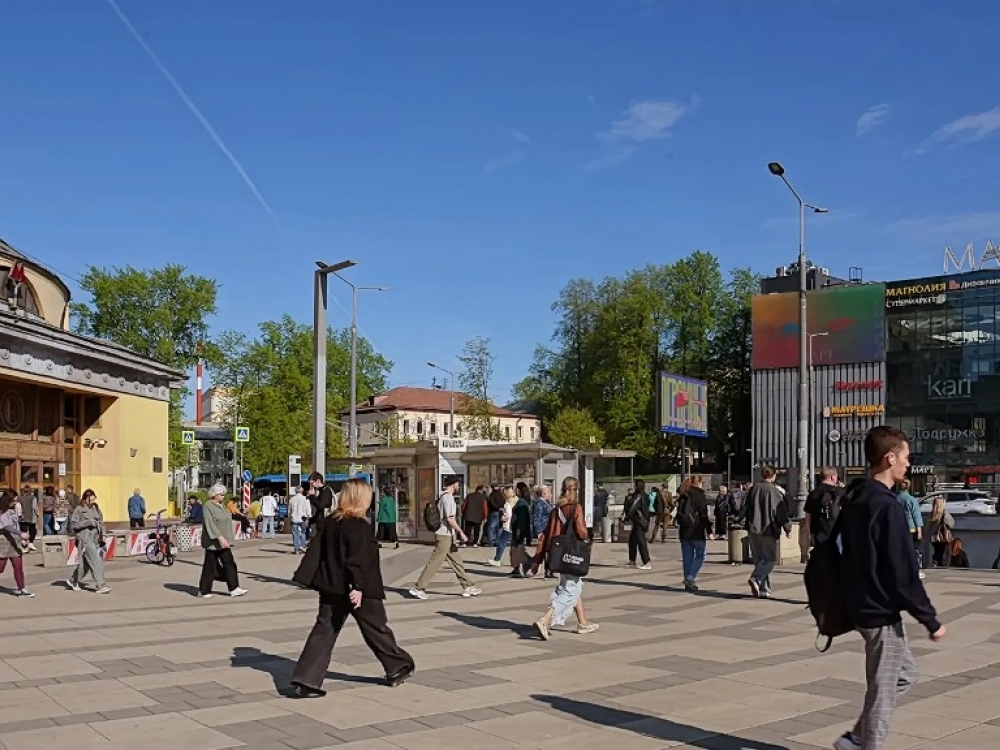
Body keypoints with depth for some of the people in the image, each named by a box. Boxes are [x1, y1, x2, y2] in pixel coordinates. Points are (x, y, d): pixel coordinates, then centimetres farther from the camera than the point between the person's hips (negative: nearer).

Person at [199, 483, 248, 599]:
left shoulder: (220, 506, 12)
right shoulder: (208, 506, -14)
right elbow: (210, 524, -22)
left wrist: (230, 538, 16)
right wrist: (220, 537, -28)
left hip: (223, 541, 8)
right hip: (213, 541, -8)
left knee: (229, 563, 3)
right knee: (210, 566, 1)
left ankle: (234, 589, 3)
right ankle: (203, 590, 12)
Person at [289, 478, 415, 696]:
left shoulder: (330, 523, 7)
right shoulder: (360, 527, -16)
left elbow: (320, 552, 13)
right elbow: (358, 560, -24)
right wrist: (358, 587, -25)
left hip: (331, 588, 6)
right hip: (362, 591, -6)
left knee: (324, 631, 4)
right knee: (377, 630, 11)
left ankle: (306, 680, -4)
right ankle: (398, 668, 27)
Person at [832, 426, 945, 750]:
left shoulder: (852, 499, 8)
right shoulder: (887, 506, -21)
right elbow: (904, 575, -21)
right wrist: (931, 620, -12)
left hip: (862, 606, 9)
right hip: (882, 612, -9)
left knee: (905, 675, 22)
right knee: (883, 692, 3)